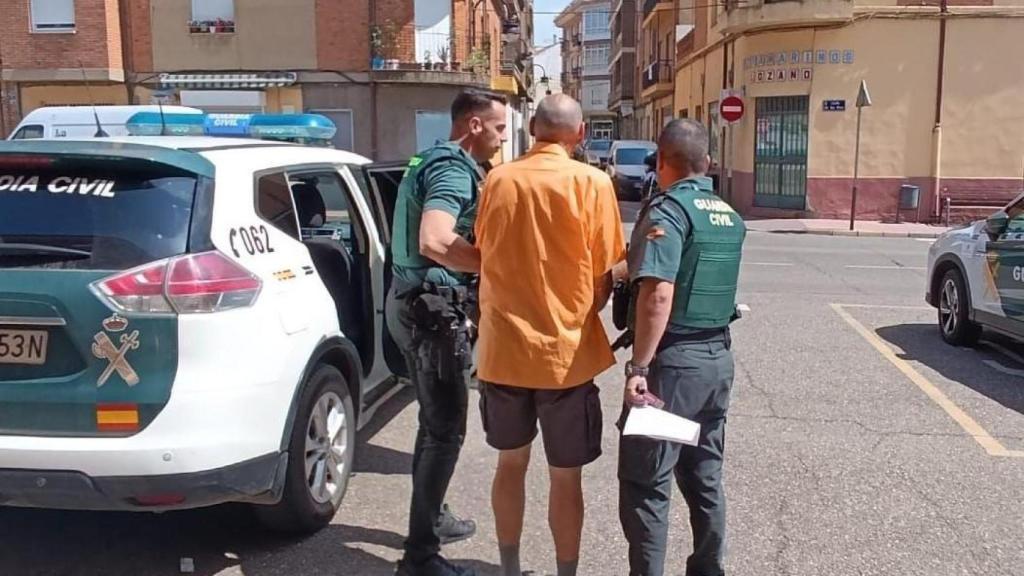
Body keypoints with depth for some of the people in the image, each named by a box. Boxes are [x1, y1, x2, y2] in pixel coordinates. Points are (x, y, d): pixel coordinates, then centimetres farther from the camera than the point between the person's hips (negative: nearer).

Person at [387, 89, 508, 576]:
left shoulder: (436, 161, 17)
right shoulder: (454, 168, -16)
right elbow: (434, 242, -32)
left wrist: (487, 255, 17)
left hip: (418, 303, 11)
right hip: (432, 308, -11)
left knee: (436, 420, 20)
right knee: (446, 428, -5)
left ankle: (431, 517, 35)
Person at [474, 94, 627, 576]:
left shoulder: (497, 180, 1)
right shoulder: (591, 182, -10)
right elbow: (603, 277, -6)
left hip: (502, 349, 4)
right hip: (565, 352, -3)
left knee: (510, 463, 20)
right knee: (565, 477, 11)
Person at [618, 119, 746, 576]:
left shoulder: (668, 209, -13)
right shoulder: (730, 216, 11)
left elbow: (658, 295, -24)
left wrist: (639, 367, -23)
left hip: (673, 359, -8)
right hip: (718, 357, 8)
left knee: (645, 482, 1)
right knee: (705, 477, 17)